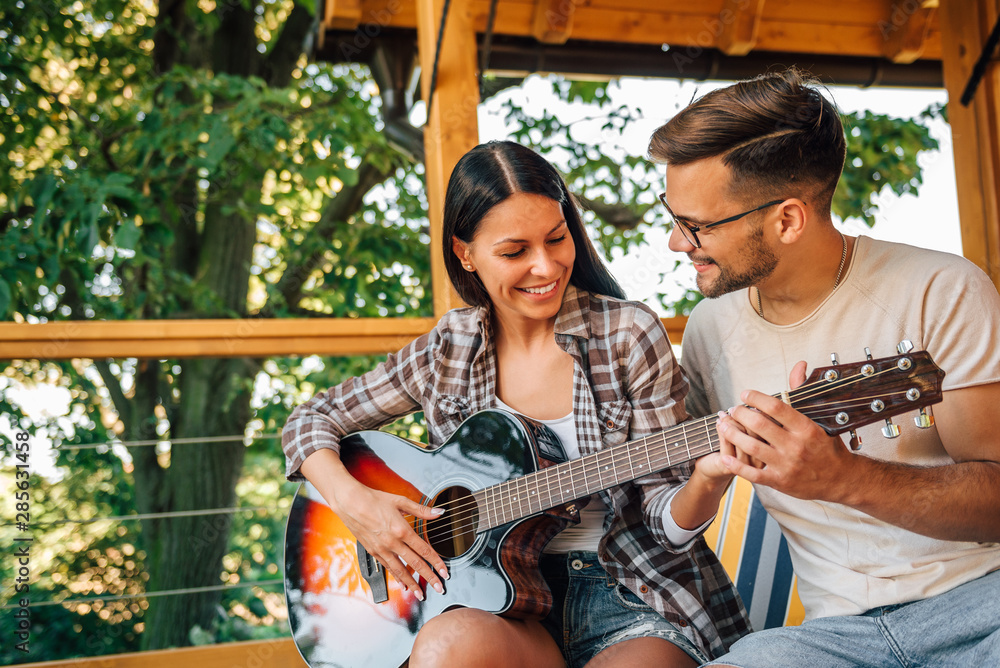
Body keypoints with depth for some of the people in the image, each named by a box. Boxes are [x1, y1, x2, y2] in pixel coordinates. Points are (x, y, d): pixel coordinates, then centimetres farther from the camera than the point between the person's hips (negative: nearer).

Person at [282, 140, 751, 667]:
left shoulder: (628, 334, -5)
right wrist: (352, 500, -6)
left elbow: (664, 518, -3)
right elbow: (311, 420, 12)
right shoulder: (447, 353, 3)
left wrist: (704, 485, -26)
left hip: (632, 600, -2)